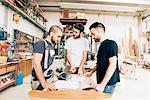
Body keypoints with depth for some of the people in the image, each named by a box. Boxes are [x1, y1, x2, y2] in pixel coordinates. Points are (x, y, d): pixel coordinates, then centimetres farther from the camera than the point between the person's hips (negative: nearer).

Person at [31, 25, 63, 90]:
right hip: (39, 82, -8)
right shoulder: (41, 44, -16)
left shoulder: (51, 46, 9)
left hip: (49, 79, 8)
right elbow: (36, 63, -25)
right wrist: (44, 83, -30)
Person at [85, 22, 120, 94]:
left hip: (108, 84, -8)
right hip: (101, 82, 8)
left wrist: (102, 84, -23)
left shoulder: (111, 44, -15)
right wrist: (91, 72, 18)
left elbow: (112, 65, -22)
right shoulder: (102, 45, 11)